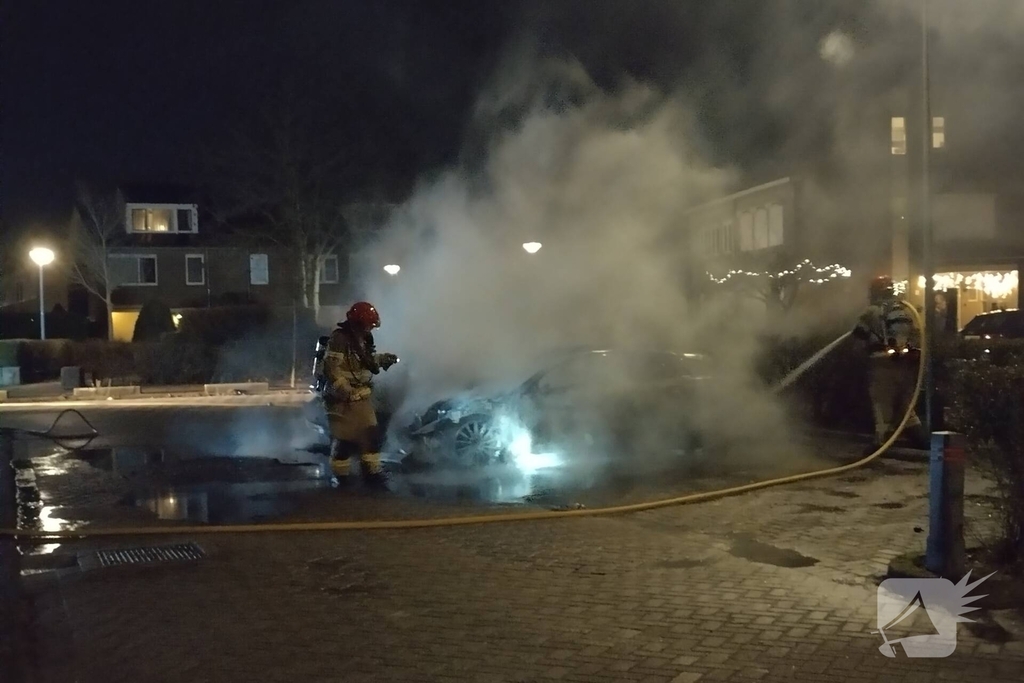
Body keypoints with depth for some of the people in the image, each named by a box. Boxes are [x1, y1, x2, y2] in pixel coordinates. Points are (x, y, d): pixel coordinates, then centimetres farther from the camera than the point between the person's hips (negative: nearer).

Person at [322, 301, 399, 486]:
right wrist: (346, 392, -29)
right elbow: (332, 369, -25)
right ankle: (342, 475, 10)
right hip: (342, 398, -9)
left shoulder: (362, 338, 11)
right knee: (344, 437, -3)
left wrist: (383, 358, 9)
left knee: (370, 433, 10)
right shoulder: (339, 339, -19)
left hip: (361, 396, 9)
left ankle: (371, 470, 19)